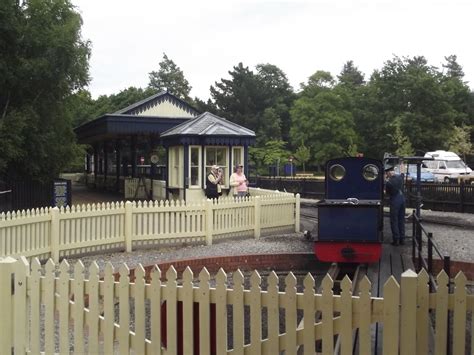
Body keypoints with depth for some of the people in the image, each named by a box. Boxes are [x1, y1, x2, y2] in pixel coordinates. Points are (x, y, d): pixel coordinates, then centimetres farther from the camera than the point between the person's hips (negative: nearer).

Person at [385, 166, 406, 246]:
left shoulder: (389, 182, -18)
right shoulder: (400, 177, -1)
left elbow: (387, 192, -4)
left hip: (395, 200, -6)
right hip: (402, 198, 6)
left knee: (394, 221, 3)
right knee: (401, 219, 14)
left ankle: (396, 239, 3)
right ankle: (402, 238, 19)